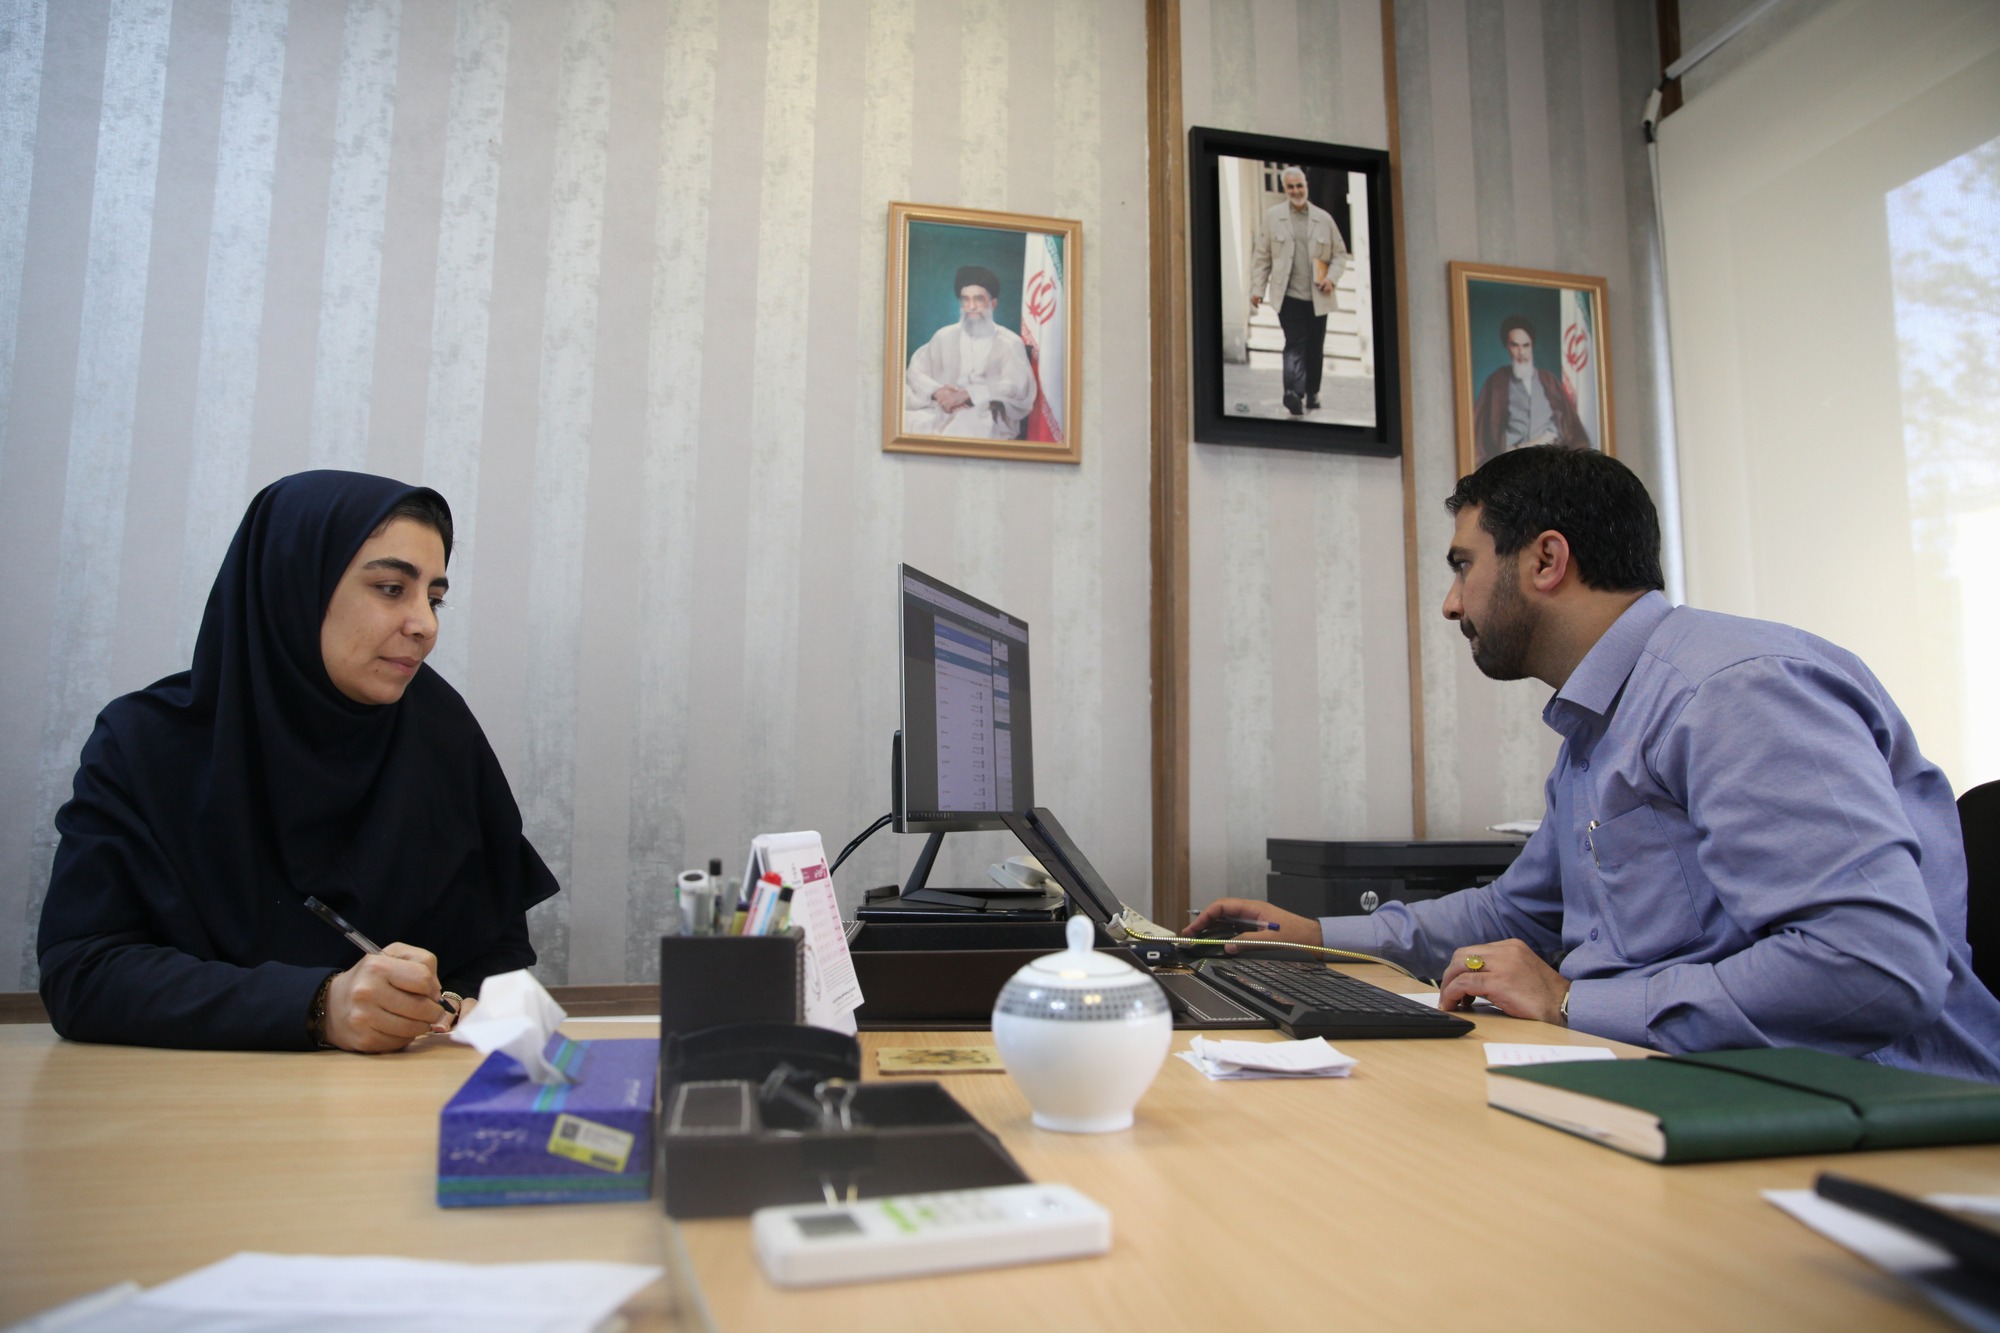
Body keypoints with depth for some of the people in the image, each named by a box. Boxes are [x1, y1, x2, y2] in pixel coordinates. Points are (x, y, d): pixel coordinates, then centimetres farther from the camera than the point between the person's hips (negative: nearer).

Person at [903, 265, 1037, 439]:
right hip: (942, 413, 3)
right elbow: (916, 371, 10)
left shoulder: (1010, 343, 6)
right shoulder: (944, 336, 16)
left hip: (988, 420, -3)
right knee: (905, 420, -27)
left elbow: (1017, 386, -8)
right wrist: (936, 391, -14)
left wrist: (967, 394, -19)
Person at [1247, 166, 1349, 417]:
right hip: (1288, 295, -3)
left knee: (1315, 347, 9)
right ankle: (1294, 392, -27)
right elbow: (1262, 255, 6)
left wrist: (1332, 278, -3)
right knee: (1295, 343, -17)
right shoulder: (1273, 217, 5)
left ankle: (1312, 393, 22)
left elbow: (1340, 253, 14)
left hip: (1318, 296, 3)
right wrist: (1257, 288, -1)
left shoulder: (1324, 218, 10)